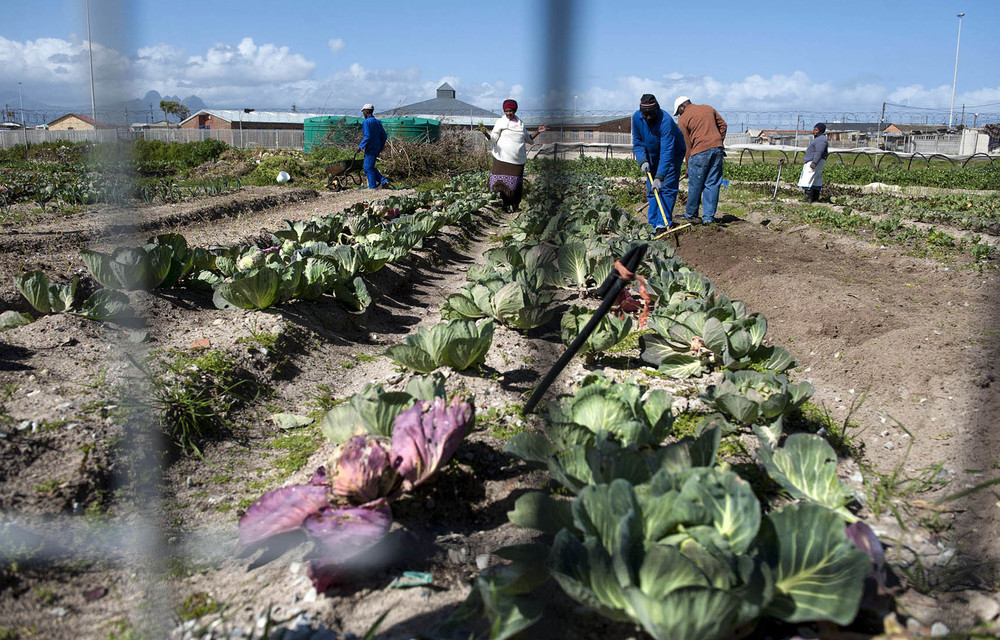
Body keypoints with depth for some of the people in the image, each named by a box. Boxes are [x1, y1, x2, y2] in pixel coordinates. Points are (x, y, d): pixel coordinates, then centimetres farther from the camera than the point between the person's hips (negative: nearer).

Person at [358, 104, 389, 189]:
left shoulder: (366, 122, -13)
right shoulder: (377, 122, 13)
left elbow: (367, 137, -22)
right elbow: (384, 136, 14)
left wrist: (360, 146, -14)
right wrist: (381, 147, 23)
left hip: (370, 149, -8)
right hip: (377, 148, 8)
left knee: (368, 168, 0)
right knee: (370, 167, 17)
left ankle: (373, 187, 2)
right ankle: (383, 181, 8)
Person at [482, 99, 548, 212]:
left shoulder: (520, 123, 14)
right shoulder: (501, 122, 3)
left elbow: (528, 138, 24)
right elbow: (493, 138, -4)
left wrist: (538, 132, 12)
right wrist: (485, 133, -23)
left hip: (518, 160, 3)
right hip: (503, 158, -3)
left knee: (517, 182, 3)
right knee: (504, 181, -5)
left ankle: (515, 205, 14)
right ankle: (506, 205, 4)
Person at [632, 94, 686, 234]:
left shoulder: (666, 121, -34)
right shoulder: (636, 118, -16)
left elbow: (667, 152, -38)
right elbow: (637, 143, -4)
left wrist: (659, 176, -44)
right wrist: (642, 161, -21)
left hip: (674, 153, -5)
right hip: (652, 156, 6)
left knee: (667, 188, -14)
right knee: (651, 190, 2)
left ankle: (663, 223, -15)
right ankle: (654, 224, 6)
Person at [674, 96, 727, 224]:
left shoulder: (683, 119, 4)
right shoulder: (708, 108, 20)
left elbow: (687, 145, 2)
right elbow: (722, 124, 17)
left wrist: (688, 167, 7)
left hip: (700, 151, -5)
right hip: (717, 149, 5)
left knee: (695, 185, 6)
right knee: (713, 184, 6)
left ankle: (691, 215, 16)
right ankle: (709, 217, 7)